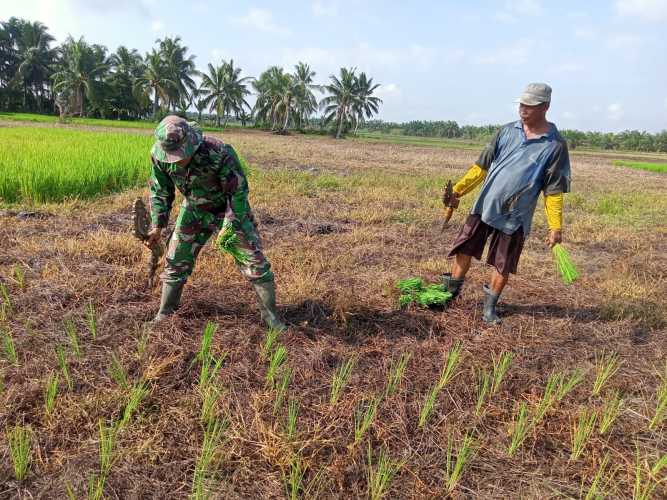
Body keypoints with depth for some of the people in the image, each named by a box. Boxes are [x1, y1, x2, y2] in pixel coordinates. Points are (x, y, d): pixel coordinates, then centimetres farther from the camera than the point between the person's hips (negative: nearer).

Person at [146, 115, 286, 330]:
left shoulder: (219, 153, -35)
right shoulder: (159, 155, -21)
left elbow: (239, 191, -23)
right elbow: (160, 191, -3)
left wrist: (230, 227, -25)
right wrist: (157, 225, -9)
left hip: (229, 208, -3)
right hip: (194, 210, 4)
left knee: (254, 260, -6)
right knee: (176, 261, 5)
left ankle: (270, 314, 9)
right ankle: (164, 314, 23)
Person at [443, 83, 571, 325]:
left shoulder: (555, 145, -5)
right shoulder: (507, 131, 4)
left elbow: (554, 190, -3)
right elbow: (482, 165, 7)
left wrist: (555, 227, -6)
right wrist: (458, 189, -1)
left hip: (515, 216, -2)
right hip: (484, 205, 3)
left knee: (503, 264, 7)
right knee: (464, 249, 5)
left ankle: (489, 307, 24)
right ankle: (450, 293, 22)